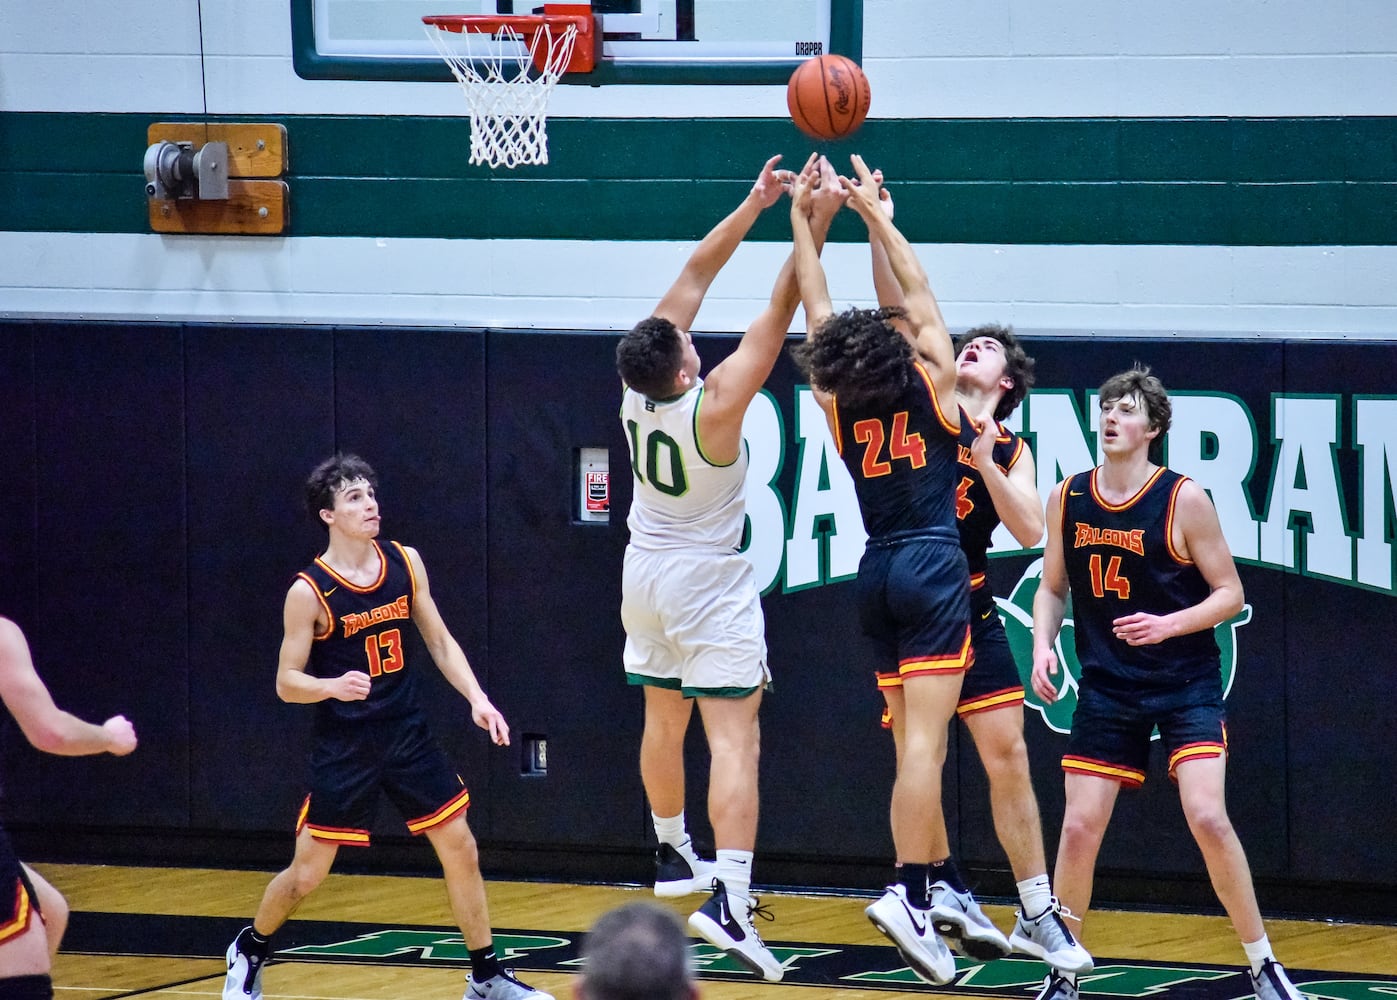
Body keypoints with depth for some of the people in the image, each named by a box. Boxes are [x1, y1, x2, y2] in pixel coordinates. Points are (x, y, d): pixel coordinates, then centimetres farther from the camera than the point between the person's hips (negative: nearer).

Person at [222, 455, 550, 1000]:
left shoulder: (405, 563, -1)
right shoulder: (309, 591, -14)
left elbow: (439, 640, 8)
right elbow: (287, 681, -10)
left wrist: (476, 698, -5)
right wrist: (334, 686, -29)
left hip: (407, 735, 4)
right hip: (343, 749, -4)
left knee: (461, 849, 3)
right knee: (307, 872, 1)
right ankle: (249, 952, 27)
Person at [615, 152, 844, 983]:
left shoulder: (637, 391, -11)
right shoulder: (714, 406, -26)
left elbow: (694, 278, -4)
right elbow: (779, 314, -25)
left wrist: (756, 204, -4)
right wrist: (815, 223, -23)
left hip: (647, 573, 7)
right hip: (710, 583, -7)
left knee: (664, 719, 23)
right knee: (733, 737, -12)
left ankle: (674, 855, 41)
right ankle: (729, 899, -25)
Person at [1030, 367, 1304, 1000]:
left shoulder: (1184, 500, -10)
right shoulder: (1068, 499, 2)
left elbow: (1230, 593, -6)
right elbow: (1052, 588, 15)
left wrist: (1170, 625, -22)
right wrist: (1043, 645, -4)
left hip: (1185, 685, -4)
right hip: (1106, 687, 4)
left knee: (1207, 818, -17)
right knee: (1079, 828, 0)